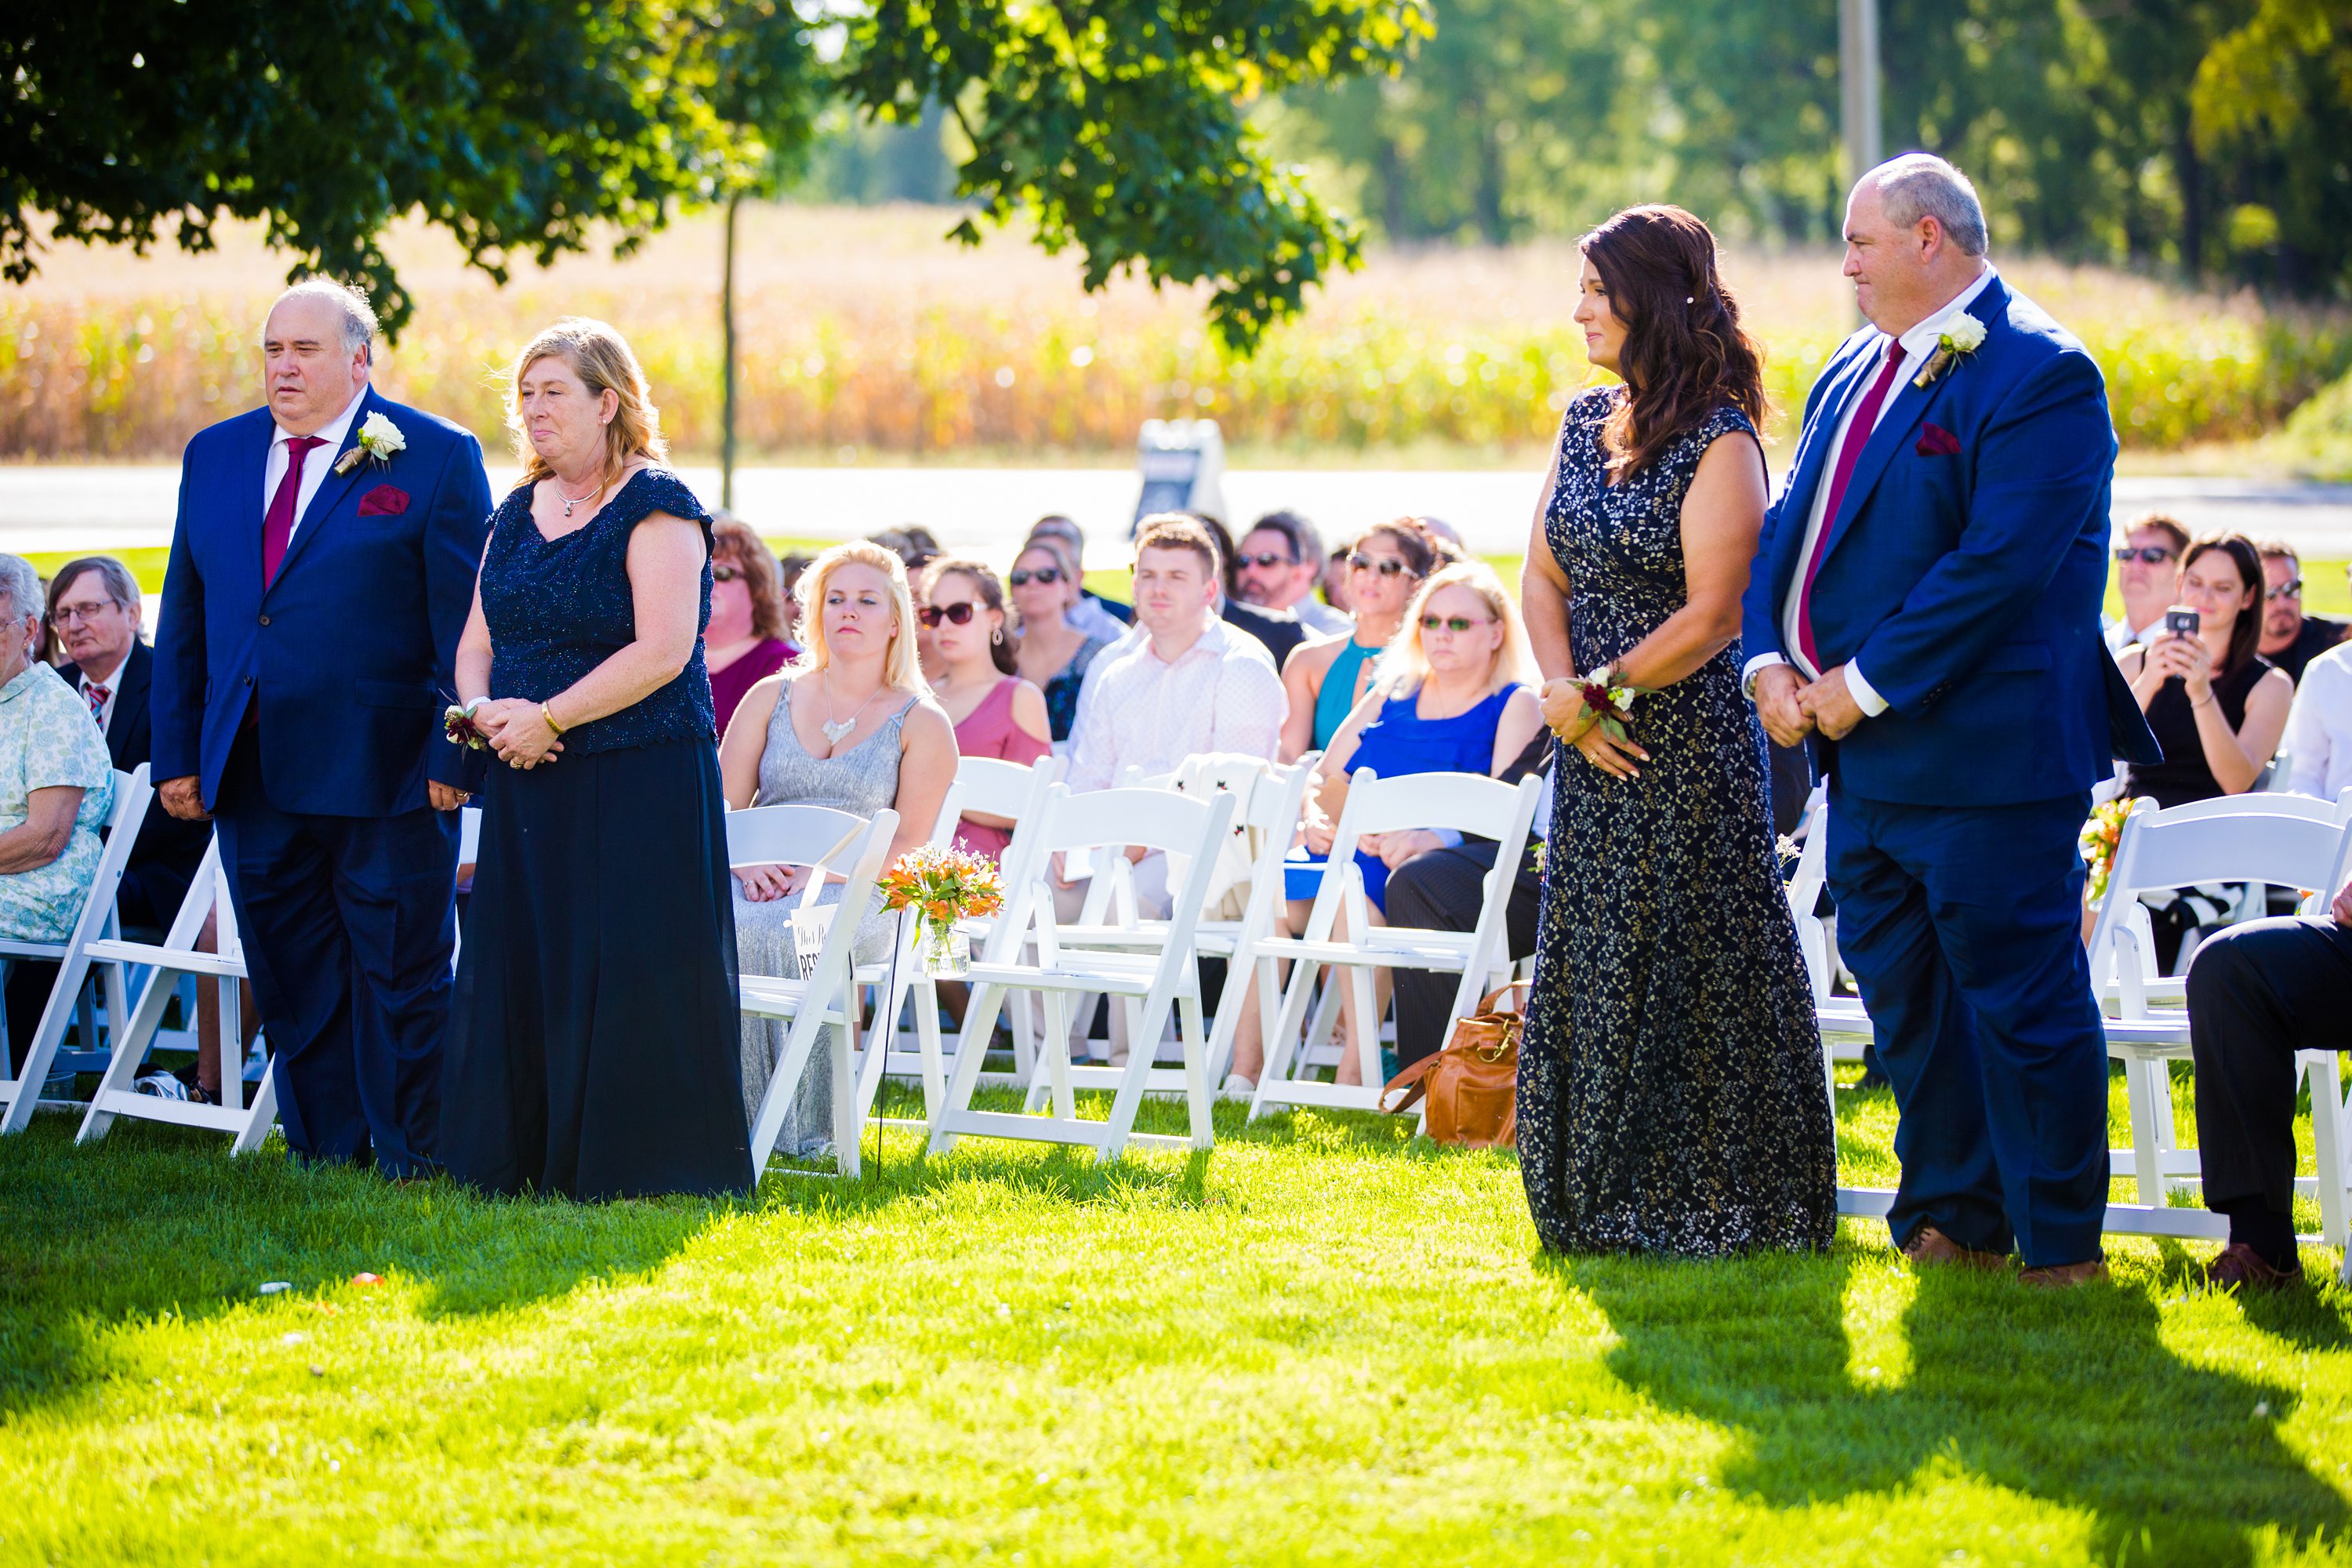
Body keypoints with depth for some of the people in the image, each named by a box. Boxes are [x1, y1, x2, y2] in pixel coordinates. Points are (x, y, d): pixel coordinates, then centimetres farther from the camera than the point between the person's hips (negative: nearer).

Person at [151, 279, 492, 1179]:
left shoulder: (436, 458, -3)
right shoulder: (215, 456, 13)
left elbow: (467, 623, -5)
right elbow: (184, 614, 15)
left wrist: (457, 757, -11)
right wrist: (176, 754, 9)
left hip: (385, 772, -5)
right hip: (253, 777, 5)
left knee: (400, 978, 1)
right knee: (292, 975, 9)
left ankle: (411, 1162, 9)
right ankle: (324, 1158, 17)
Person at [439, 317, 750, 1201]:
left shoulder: (655, 507, -8)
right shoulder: (518, 514, 15)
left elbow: (662, 652, -17)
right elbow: (477, 645, 16)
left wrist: (546, 718, -16)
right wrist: (485, 711, -7)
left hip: (642, 777, -7)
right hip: (530, 782, 7)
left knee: (625, 977, -6)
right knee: (515, 968, 6)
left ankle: (632, 1166, 2)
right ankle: (526, 1162, 13)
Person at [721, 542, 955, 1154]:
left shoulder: (921, 724, 9)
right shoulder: (771, 698, 18)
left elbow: (909, 846, 0)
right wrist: (747, 862, -10)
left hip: (855, 894, -3)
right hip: (762, 882, 3)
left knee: (776, 934, -37)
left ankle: (794, 1124, -31)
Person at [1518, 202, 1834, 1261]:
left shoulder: (1718, 443, -12)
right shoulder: (1585, 423, 11)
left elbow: (1708, 620, -16)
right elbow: (1543, 576, 9)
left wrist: (1593, 691, -11)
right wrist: (1565, 692, -7)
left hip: (1690, 749, -7)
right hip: (1597, 753, 7)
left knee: (1686, 973, -2)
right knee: (1588, 968, 10)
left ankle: (1708, 1209, 8)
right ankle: (1605, 1204, 20)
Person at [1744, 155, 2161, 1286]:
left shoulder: (2039, 375, -13)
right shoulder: (1853, 373, 15)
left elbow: (2000, 562, -21)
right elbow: (1788, 526, 15)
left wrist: (1866, 684, -19)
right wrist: (1771, 661, -2)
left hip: (1982, 757, -9)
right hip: (1863, 760, 9)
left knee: (2021, 1000, -3)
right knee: (1901, 992, 15)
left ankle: (2060, 1245, 5)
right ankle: (1949, 1216, 26)